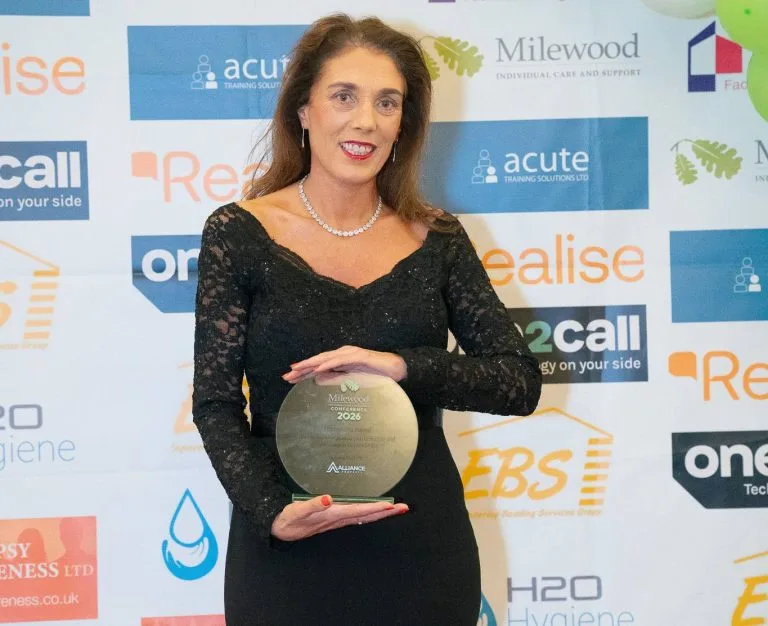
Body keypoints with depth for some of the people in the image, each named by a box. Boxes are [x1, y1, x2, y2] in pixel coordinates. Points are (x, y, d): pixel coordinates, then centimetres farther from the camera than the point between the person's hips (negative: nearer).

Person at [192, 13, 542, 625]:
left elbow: (522, 382, -4)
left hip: (422, 546, 2)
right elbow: (216, 403, -4)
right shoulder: (238, 233, -4)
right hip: (288, 552, -2)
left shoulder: (437, 238, 2)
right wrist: (272, 510, -20)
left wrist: (404, 365, -20)